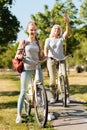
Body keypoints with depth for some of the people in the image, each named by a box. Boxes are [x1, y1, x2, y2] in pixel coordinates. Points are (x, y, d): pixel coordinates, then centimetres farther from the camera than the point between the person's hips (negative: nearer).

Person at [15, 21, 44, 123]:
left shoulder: (38, 43, 12)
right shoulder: (24, 42, 2)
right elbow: (16, 55, 2)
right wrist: (19, 56, -20)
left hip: (37, 68, 3)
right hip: (26, 69, -3)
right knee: (23, 91, -2)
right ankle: (19, 115, 3)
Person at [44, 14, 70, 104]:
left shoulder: (61, 38, 8)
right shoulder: (48, 40, 6)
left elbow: (67, 31, -8)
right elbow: (46, 48, -8)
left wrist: (67, 22, -24)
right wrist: (46, 56, -28)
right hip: (51, 60, -1)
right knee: (52, 79, -2)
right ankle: (53, 96, 14)